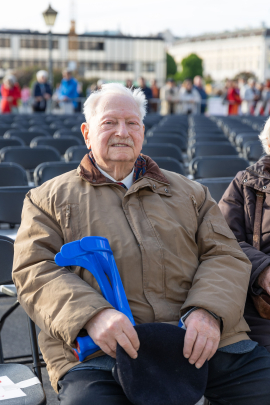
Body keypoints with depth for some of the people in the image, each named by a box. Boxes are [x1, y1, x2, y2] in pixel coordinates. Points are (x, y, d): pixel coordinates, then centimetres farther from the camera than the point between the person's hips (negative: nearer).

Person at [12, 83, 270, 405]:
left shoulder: (189, 192, 23)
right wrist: (91, 314, -17)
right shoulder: (49, 199, 16)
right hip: (102, 353, -2)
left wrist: (208, 310, -10)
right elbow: (35, 271, 3)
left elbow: (226, 255, 12)